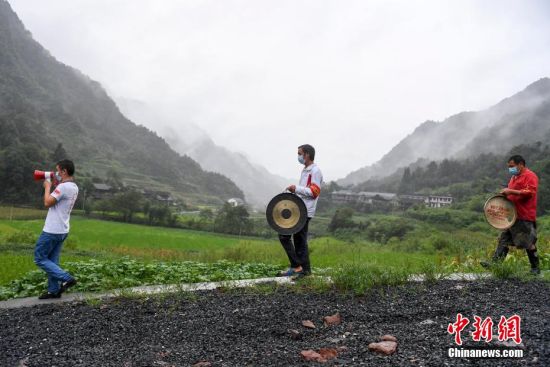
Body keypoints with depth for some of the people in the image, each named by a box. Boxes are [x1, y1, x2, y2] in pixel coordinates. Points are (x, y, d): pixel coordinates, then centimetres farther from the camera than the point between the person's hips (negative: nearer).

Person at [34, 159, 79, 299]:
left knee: (40, 259, 2)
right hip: (61, 231, 9)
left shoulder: (64, 187, -21)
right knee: (52, 260, 13)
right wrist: (55, 183, 12)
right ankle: (54, 291, 15)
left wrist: (47, 186, -6)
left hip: (52, 230, -9)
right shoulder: (74, 187, 9)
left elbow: (47, 203, -19)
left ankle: (67, 278, -5)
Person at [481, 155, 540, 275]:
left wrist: (511, 191, -23)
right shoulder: (515, 177, 19)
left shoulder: (530, 176, -9)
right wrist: (506, 193, 10)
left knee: (528, 243, 0)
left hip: (525, 217, -9)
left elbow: (530, 192, -21)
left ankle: (535, 268, 13)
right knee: (503, 240, 3)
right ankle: (495, 263, 1)